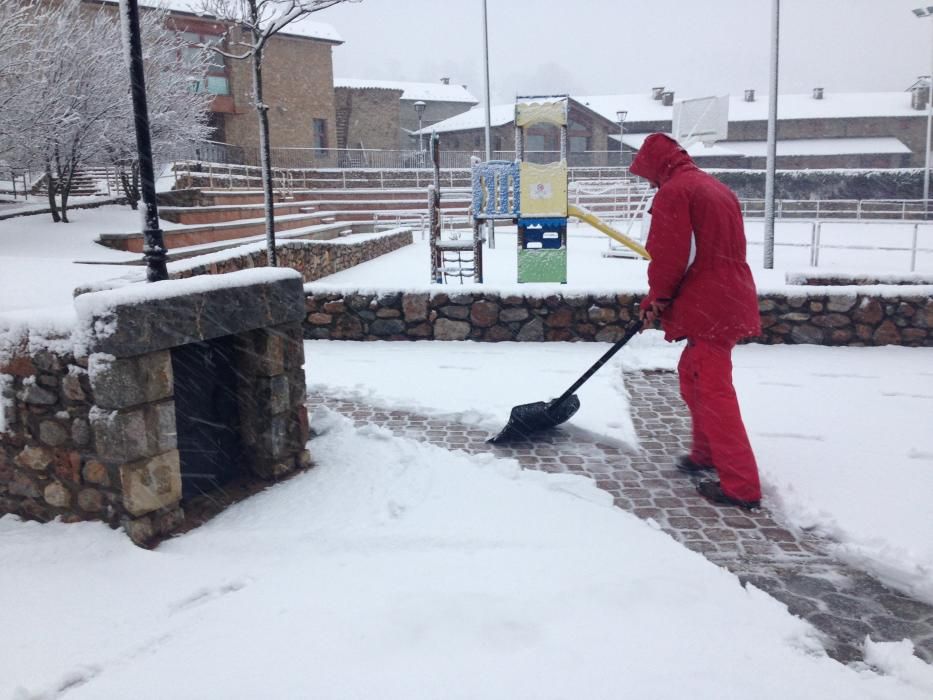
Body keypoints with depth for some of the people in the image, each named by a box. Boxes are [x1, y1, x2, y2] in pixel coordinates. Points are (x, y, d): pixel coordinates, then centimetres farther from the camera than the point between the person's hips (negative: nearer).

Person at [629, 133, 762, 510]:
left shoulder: (674, 191, -11)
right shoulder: (716, 187, 19)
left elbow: (669, 255, -17)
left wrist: (656, 299, 0)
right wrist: (664, 298, 19)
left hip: (708, 306, -10)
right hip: (731, 299, 10)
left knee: (713, 391, -7)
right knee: (693, 373, 23)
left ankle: (741, 485, -5)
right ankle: (705, 453, 35)